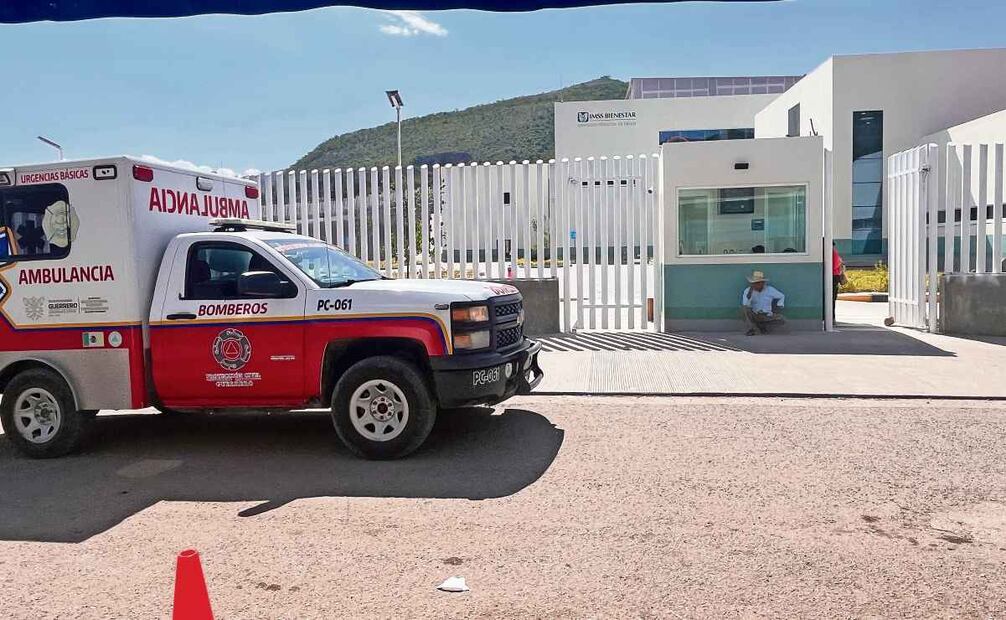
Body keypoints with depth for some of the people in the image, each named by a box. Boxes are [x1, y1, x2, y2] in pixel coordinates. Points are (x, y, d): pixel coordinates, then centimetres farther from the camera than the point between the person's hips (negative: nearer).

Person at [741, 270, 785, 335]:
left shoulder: (770, 290, -2)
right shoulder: (748, 290, -7)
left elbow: (782, 296, 14)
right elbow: (745, 305, -21)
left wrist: (777, 308, 4)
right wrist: (750, 292, -28)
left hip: (768, 316, 2)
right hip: (754, 316, -2)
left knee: (782, 320, -24)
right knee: (744, 308, -31)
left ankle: (762, 325, -5)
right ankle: (753, 329, -23)